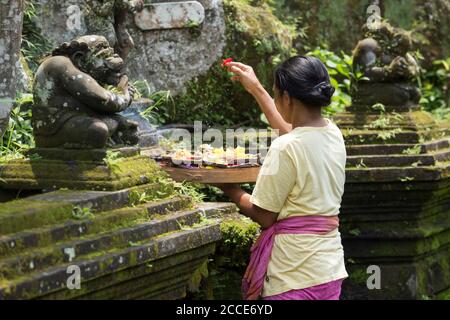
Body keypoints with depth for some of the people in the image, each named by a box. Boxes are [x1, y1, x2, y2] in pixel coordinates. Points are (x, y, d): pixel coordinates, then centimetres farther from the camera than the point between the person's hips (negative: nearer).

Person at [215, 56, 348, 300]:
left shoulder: (285, 148, -20)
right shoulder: (333, 134, 3)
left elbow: (265, 217, -12)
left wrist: (229, 190, 3)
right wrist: (257, 89, 34)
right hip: (330, 269, 7)